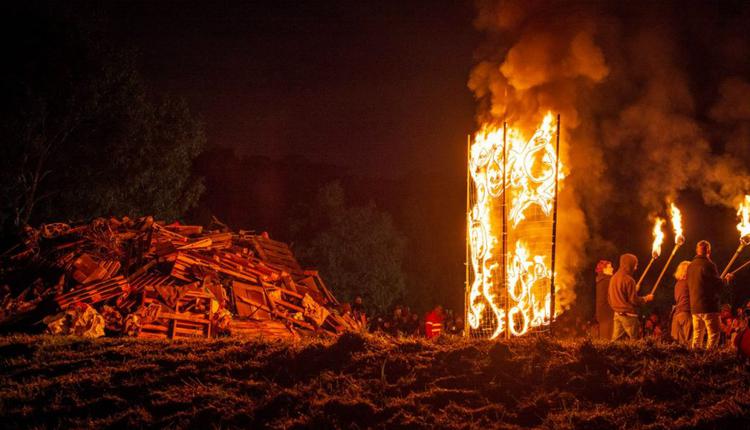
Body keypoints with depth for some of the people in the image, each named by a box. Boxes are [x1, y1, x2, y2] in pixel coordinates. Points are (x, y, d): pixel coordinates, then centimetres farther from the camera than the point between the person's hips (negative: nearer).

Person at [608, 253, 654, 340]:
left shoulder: (614, 278, 9)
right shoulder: (628, 280, -15)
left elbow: (609, 297, 15)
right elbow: (634, 300, -14)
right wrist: (646, 298, 1)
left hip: (617, 314, 8)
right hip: (628, 315, -8)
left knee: (615, 340, 5)